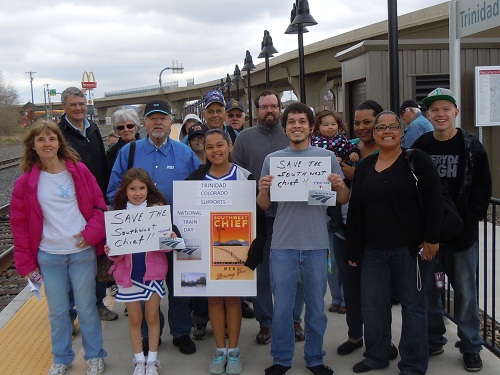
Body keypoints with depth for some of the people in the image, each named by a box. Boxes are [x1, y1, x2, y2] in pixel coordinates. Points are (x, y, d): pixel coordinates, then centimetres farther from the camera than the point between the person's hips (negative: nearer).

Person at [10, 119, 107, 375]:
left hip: (82, 252, -1)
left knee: (86, 307, 9)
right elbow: (19, 223, 3)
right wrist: (26, 262, 2)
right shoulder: (26, 182, -1)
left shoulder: (79, 171, -2)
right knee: (57, 311, 12)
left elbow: (99, 206, 2)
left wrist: (91, 233, -12)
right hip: (49, 256, 1)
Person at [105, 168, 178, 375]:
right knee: (134, 318, 12)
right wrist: (110, 251, -22)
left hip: (153, 272, -1)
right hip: (128, 273, 1)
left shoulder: (158, 209, -5)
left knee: (152, 316, 10)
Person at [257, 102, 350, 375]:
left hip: (316, 243, 0)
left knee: (316, 306, 9)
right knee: (282, 306, 5)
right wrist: (263, 189, -14)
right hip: (283, 243, 0)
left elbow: (343, 200, 7)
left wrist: (340, 186, -14)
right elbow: (264, 206, 7)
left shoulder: (327, 157, 5)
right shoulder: (272, 159, 6)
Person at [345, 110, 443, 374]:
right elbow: (355, 210, 12)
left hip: (410, 248, -5)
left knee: (413, 305, 6)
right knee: (372, 305, 11)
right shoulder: (364, 166, 10)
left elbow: (433, 200, -9)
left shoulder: (416, 160, -5)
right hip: (373, 250, 5)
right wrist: (354, 249, 11)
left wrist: (431, 239, -13)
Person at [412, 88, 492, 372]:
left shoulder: (472, 146, -3)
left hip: (462, 231, -2)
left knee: (465, 291, 6)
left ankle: (471, 347, 20)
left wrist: (472, 217, -8)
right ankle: (434, 341, 26)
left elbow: (483, 187, 1)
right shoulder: (420, 147, 3)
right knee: (429, 288, 11)